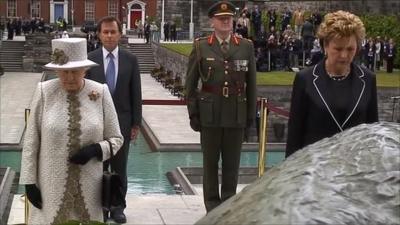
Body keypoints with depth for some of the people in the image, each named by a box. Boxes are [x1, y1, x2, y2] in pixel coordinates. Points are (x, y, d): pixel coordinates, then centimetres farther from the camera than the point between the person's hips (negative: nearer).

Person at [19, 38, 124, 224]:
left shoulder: (100, 93, -6)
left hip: (88, 185, 1)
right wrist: (29, 181, -3)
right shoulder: (44, 92, -7)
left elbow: (116, 138, 2)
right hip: (51, 185, -1)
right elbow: (31, 141, -1)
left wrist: (95, 150, -16)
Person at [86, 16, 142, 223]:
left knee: (120, 168, 8)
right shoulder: (90, 59, -3)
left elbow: (136, 93, 2)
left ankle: (118, 208, 19)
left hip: (122, 121, 1)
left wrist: (136, 123, 0)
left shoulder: (130, 60, 0)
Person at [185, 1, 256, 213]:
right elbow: (190, 83, 4)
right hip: (210, 114, -1)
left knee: (232, 163, 8)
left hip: (237, 115, 1)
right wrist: (193, 113, 0)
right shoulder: (200, 47, 1)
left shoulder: (246, 47, 4)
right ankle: (212, 204, 19)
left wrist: (251, 114, 5)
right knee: (210, 162, 8)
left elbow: (251, 84, 7)